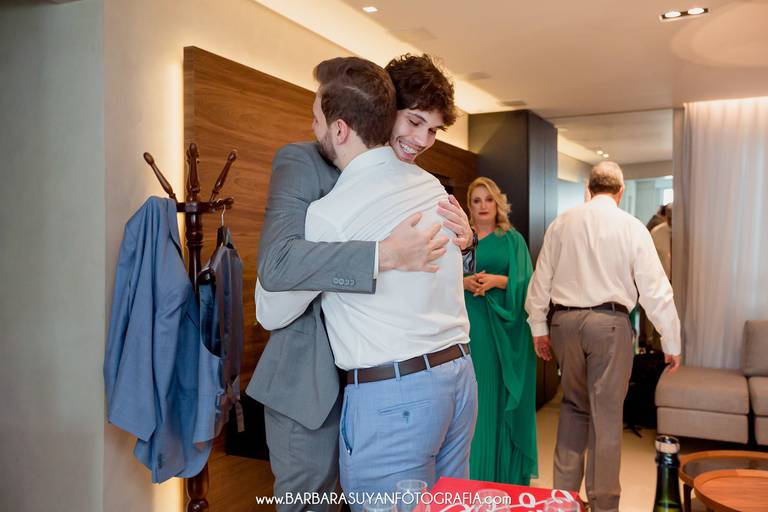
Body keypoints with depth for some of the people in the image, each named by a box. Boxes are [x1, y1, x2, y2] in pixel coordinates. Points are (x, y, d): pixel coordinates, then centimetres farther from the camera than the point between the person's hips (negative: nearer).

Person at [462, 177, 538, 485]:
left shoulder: (513, 239, 8)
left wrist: (497, 280, -18)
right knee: (472, 395, 0)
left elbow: (524, 281, -2)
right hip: (469, 324, 1)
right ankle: (473, 474, 10)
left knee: (501, 395, 1)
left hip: (504, 326, -1)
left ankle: (505, 475, 13)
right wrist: (464, 282, -15)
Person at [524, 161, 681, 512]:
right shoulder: (632, 227, -3)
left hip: (565, 321, 3)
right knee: (606, 414, 5)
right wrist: (671, 342, 3)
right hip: (609, 322, -3)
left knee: (574, 406, 18)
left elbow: (541, 279, 7)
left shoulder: (562, 223, 5)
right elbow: (655, 289, -4)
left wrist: (538, 327, 16)